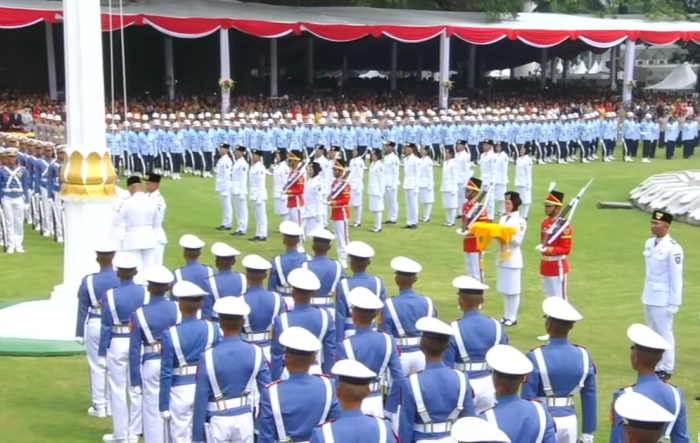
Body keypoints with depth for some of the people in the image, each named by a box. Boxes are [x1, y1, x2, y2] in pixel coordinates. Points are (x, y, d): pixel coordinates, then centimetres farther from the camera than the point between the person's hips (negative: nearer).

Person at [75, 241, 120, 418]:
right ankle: (112, 405, 22)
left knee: (97, 367, 9)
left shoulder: (88, 281, -12)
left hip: (95, 326, -2)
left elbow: (83, 310, -5)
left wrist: (79, 333, 5)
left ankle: (99, 406, 15)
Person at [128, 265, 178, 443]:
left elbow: (135, 350, -8)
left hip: (151, 364, -2)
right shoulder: (178, 309, -5)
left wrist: (135, 380, 0)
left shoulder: (139, 314, -11)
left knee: (152, 410, 8)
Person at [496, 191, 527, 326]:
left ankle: (512, 317, 6)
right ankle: (507, 316, 19)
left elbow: (518, 241, -13)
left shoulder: (520, 221, -9)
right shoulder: (503, 219, 11)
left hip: (513, 259, -7)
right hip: (502, 257, 7)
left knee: (513, 290, -1)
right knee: (505, 289, 11)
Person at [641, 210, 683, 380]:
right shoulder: (649, 243, 6)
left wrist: (674, 302, -13)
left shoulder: (673, 248, -16)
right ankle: (655, 365, 26)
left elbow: (676, 276, -14)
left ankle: (666, 368, 12)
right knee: (653, 333, 15)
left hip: (663, 298, -7)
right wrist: (646, 293, 15)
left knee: (664, 333, 2)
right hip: (649, 296, 8)